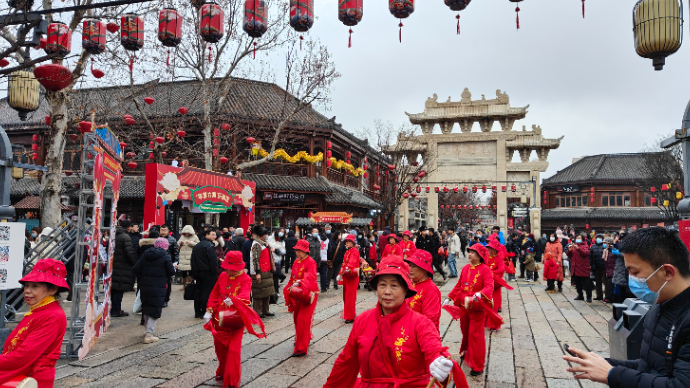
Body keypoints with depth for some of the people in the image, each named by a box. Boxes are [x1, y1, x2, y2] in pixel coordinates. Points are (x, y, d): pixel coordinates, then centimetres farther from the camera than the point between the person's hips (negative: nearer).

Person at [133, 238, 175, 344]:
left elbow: (135, 269, 3)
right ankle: (149, 334, -6)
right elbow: (171, 272, -8)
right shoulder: (165, 256, -8)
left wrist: (141, 279, 17)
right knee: (155, 310, 0)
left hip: (144, 287, 5)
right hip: (158, 288, -5)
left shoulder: (145, 255, 6)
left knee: (146, 309, 18)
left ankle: (149, 330, 29)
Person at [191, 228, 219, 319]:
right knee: (207, 292, -3)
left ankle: (197, 312, 17)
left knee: (198, 292, 12)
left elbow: (193, 261, 17)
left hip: (198, 273, 8)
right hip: (207, 272, -8)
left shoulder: (196, 246, 14)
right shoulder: (209, 246, -13)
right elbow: (213, 261, -17)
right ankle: (204, 312, -2)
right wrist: (215, 273, -11)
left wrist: (194, 273, 20)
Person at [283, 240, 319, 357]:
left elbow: (310, 277, -30)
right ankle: (304, 339, 39)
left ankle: (301, 348, -5)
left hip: (309, 293, -8)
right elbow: (292, 278, 18)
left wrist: (299, 283, -46)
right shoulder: (296, 262, 10)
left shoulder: (310, 262, -13)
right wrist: (287, 291, 12)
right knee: (296, 318, 16)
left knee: (302, 320, -11)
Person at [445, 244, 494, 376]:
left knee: (475, 335, 0)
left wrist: (479, 294, -42)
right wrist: (449, 298, 12)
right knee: (465, 331, 19)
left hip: (477, 308, -5)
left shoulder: (485, 269, -13)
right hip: (464, 305, 5)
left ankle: (477, 366, 10)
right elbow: (459, 285, 12)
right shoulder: (465, 268, 4)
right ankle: (466, 352, 45)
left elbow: (489, 287, -24)